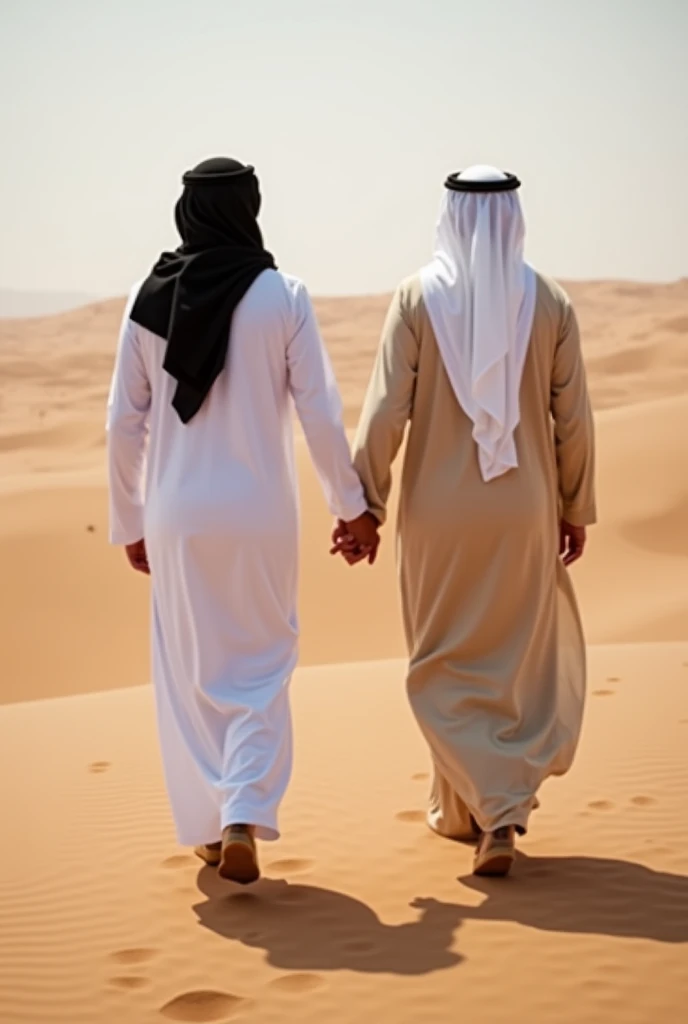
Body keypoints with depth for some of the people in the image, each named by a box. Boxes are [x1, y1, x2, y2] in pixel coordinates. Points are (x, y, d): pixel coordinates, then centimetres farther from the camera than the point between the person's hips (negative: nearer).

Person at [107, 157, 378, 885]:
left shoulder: (149, 298, -2)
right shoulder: (282, 296, -7)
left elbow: (125, 422, 1)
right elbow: (320, 413, -6)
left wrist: (129, 519, 11)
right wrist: (350, 503, 6)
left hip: (178, 513, 2)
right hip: (260, 510, -2)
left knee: (191, 669, 14)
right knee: (261, 662, 10)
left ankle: (210, 824, 21)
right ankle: (244, 818, -6)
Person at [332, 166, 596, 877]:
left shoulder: (417, 297, -6)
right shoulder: (548, 302, -3)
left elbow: (386, 409, -10)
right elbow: (573, 418, -1)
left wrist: (362, 505, -4)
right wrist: (576, 509, 10)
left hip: (439, 512, -1)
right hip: (524, 511, 1)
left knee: (446, 665, 13)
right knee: (522, 658, 14)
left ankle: (472, 808, 7)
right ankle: (501, 801, 5)